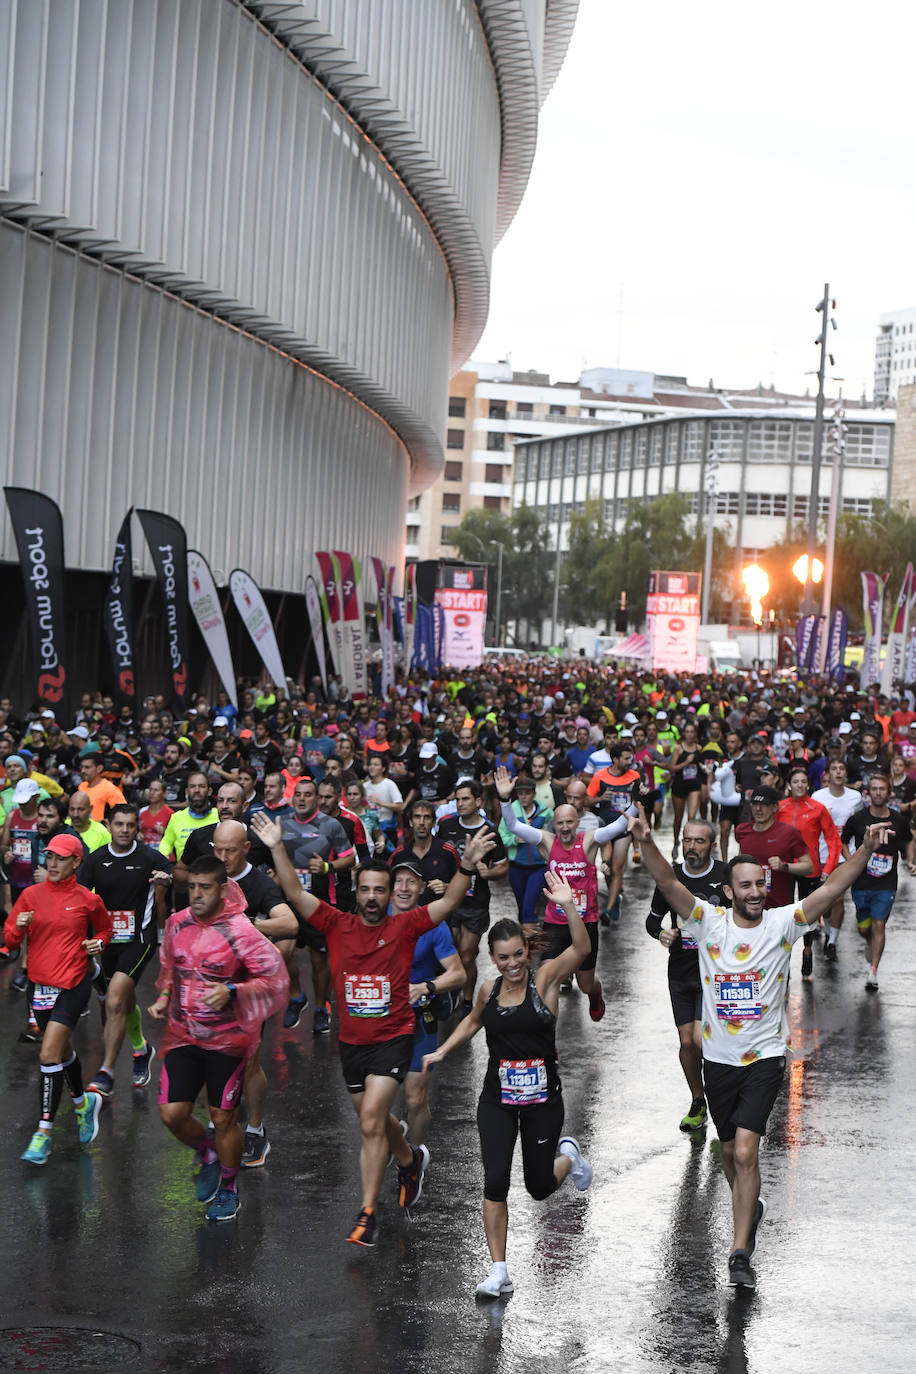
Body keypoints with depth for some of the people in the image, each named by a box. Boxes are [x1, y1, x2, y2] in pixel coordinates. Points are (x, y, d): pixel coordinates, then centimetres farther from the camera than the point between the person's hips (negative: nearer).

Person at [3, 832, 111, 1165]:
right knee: (63, 1052, 19)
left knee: (49, 1055, -14)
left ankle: (44, 1132, -9)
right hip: (40, 984, 4)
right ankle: (83, 1102, 46)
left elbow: (105, 928, 17)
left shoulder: (87, 900, -2)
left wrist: (98, 943, -3)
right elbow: (9, 939, 4)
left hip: (73, 984, -4)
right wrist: (18, 927, -17)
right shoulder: (31, 895, 2)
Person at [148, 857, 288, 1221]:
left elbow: (275, 978, -15)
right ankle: (208, 1156, 31)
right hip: (182, 1036, 5)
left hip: (226, 1040, -5)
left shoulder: (240, 931, -16)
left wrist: (232, 992, -27)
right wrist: (164, 998, 5)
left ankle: (229, 1189, 26)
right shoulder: (176, 923, 1)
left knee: (223, 1119, 3)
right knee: (172, 1114, -1)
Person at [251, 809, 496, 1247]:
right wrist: (277, 849, -19)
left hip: (393, 1038, -4)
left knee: (371, 1121, -15)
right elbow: (296, 894, -7)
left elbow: (448, 902, -12)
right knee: (373, 1119, 20)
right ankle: (411, 1159, 50)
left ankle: (367, 1213, -7)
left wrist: (468, 866, -28)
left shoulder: (404, 927, -5)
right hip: (351, 1041, 4)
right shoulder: (337, 925, 0)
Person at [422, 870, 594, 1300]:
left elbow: (581, 949, -29)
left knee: (540, 1187, 9)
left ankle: (567, 1154, 45)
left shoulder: (546, 978, -10)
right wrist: (442, 1051, 15)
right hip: (497, 1099, 2)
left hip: (542, 1098, -2)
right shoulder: (489, 991, 2)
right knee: (495, 1180, -10)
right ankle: (498, 1272, 1)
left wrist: (569, 906, -44)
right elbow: (473, 1022, 25)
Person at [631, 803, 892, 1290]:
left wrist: (866, 849, -29)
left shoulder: (783, 922, -5)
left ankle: (740, 1253, -8)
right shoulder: (709, 921, -5)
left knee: (745, 1152, -14)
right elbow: (669, 884, -18)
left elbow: (830, 889, -15)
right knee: (729, 1151, 17)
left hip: (764, 1057, -2)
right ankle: (751, 1209, 47)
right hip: (718, 1057, 2)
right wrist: (646, 843, -36)